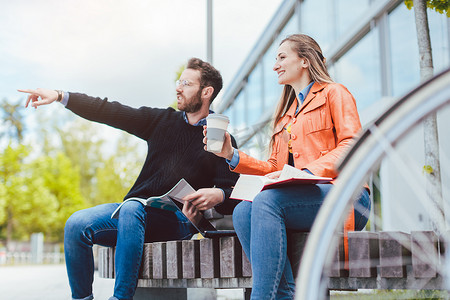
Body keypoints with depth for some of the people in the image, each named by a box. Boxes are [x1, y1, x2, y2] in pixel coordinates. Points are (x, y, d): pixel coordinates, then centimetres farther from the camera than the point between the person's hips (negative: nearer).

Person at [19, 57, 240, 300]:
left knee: (132, 209, -36)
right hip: (137, 210, 5)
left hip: (178, 219, -5)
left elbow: (233, 194, -3)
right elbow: (111, 112, 11)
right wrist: (61, 96, 4)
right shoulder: (162, 121, 15)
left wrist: (217, 195, -28)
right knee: (76, 225, -18)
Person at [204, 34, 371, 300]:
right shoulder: (286, 112, 30)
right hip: (303, 201, 6)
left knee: (267, 199, -31)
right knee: (243, 211, -23)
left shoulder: (334, 93, 9)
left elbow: (352, 145, -7)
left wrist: (304, 172, -20)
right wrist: (232, 156, 8)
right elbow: (274, 167, 22)